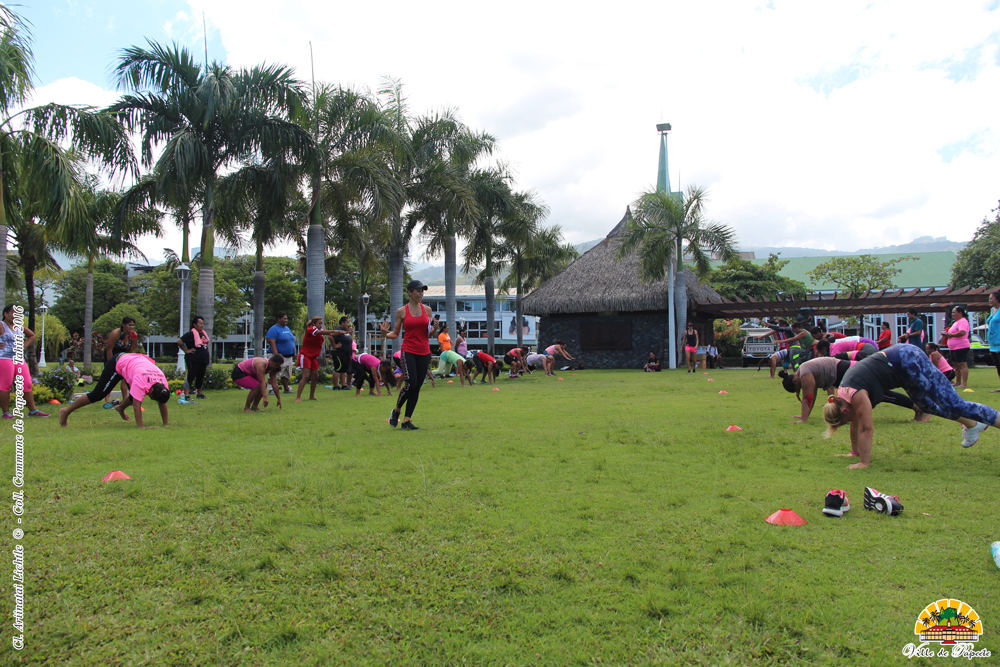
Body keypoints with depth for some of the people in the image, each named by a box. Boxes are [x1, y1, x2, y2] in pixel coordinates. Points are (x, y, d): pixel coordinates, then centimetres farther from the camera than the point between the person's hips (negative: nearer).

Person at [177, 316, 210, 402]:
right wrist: (186, 350, -12)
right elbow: (179, 341, -15)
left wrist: (208, 357, 20)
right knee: (191, 376, -11)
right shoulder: (191, 334, -10)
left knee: (201, 377, 15)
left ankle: (199, 394, 26)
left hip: (203, 359, 8)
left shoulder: (204, 333, 14)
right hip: (193, 359, -8)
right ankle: (186, 395, -13)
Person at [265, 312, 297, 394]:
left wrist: (294, 353, 16)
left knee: (287, 375, 13)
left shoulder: (287, 328, 16)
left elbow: (292, 341, 23)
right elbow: (271, 342, -19)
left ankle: (286, 389, 21)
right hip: (280, 356, -8)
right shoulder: (274, 329, -10)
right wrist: (276, 354, -26)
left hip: (289, 357, 8)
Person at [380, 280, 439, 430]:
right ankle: (396, 411, 11)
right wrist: (386, 334, -15)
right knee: (411, 384, -16)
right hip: (408, 351, -4)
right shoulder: (402, 311, 2)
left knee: (417, 387, 1)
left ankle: (406, 420, 9)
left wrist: (434, 328, -8)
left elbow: (429, 335, 13)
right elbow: (396, 334, 6)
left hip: (424, 353, 4)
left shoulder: (427, 310, 9)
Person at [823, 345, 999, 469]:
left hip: (908, 361, -9)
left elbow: (866, 429, -24)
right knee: (927, 405, 23)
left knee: (952, 404, -6)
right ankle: (972, 424, 41)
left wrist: (864, 463, -20)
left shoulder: (856, 396, -25)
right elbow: (855, 425, 12)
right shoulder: (842, 394, 0)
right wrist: (855, 452, 17)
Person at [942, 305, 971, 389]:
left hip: (961, 347, -11)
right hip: (954, 347, 11)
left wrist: (951, 334, -15)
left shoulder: (963, 321, -12)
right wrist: (947, 334, 10)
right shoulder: (956, 322, 21)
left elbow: (962, 332, -27)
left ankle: (965, 384, -15)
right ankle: (958, 382, 25)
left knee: (962, 364, -12)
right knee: (956, 365, 16)